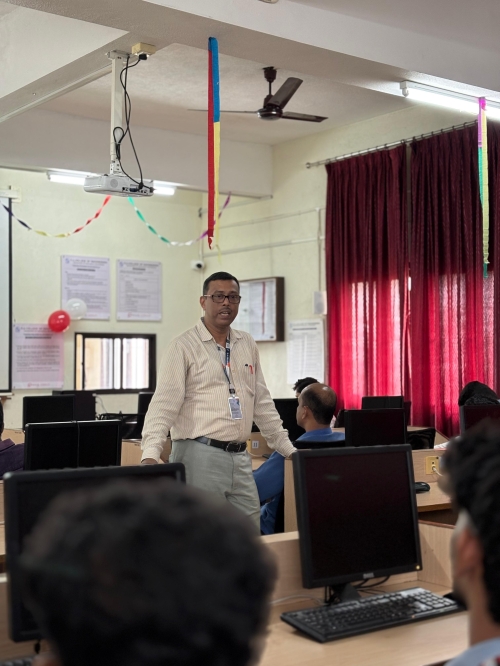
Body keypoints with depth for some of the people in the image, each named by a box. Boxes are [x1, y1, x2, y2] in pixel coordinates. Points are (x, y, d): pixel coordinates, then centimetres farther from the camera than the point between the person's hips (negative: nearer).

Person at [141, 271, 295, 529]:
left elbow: (262, 403, 19)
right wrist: (150, 454, -24)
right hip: (200, 456, -6)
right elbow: (164, 404, -12)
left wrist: (287, 448, 18)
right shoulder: (183, 347, -5)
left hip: (240, 458, 6)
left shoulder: (248, 345, 13)